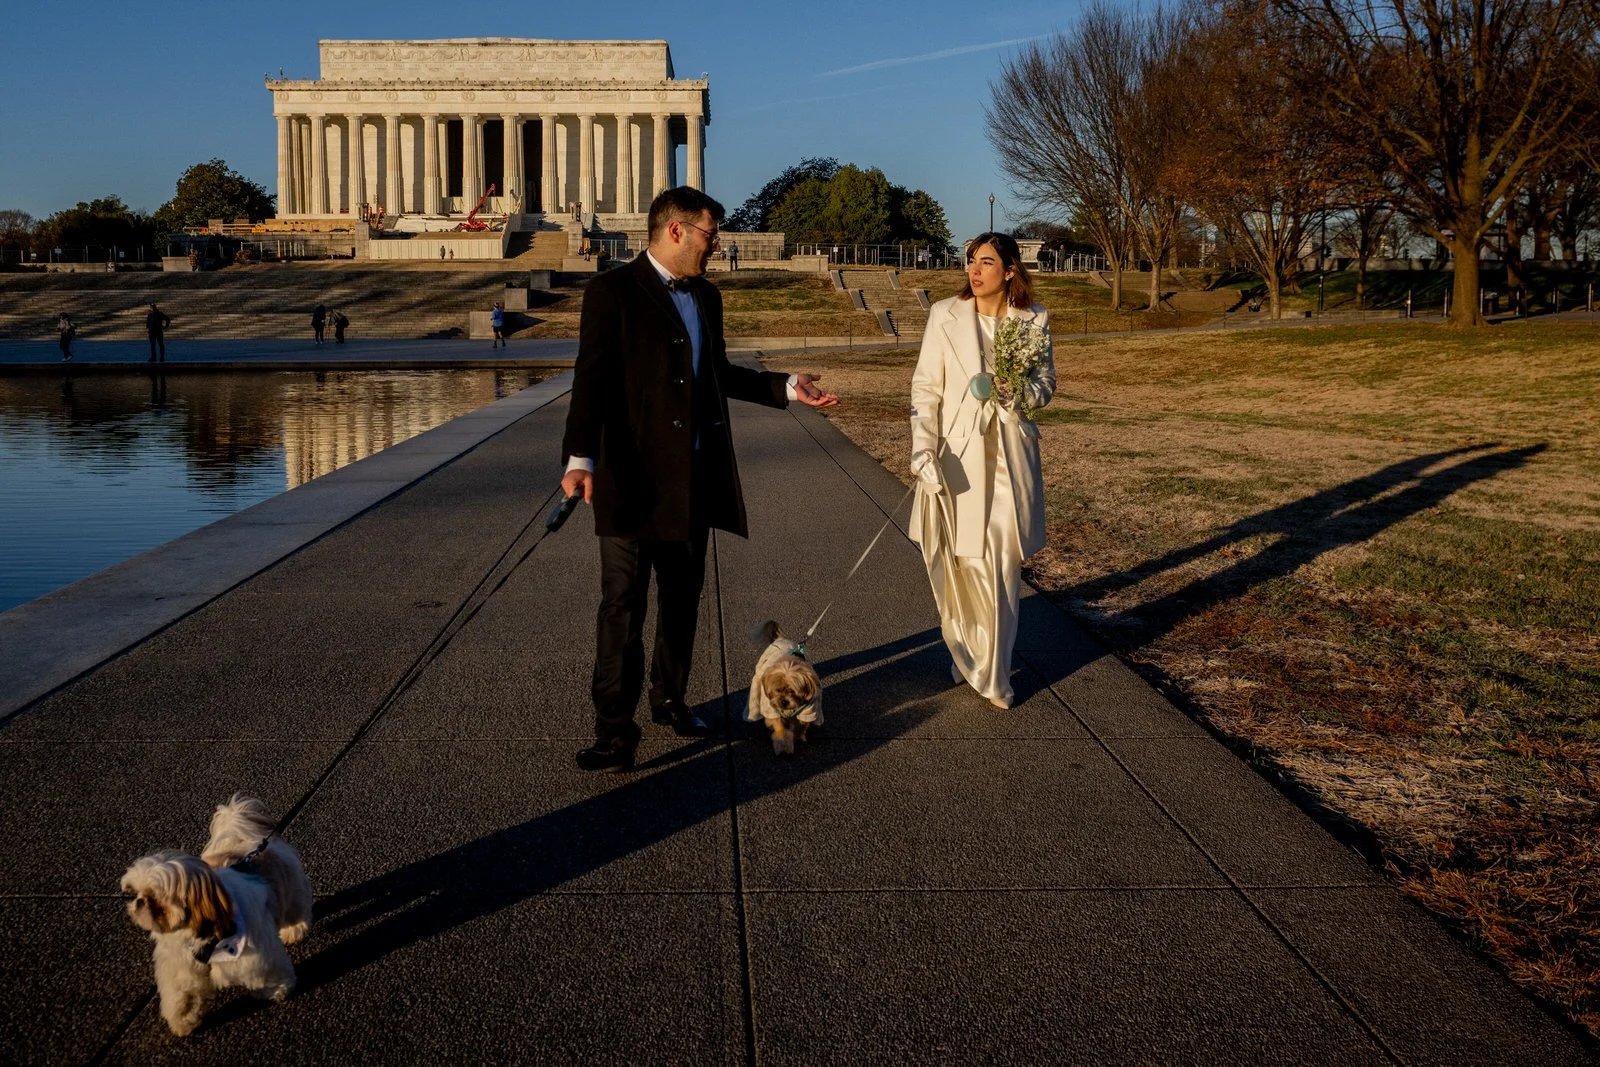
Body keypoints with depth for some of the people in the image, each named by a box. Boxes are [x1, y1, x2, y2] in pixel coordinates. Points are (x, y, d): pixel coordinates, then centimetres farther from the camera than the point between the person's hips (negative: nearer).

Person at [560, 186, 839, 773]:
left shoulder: (706, 296, 14)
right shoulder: (613, 291, -8)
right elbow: (592, 380, -16)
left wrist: (787, 388, 18)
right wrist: (580, 457, -28)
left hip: (696, 476, 7)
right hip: (635, 477, -7)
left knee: (682, 599, 16)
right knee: (623, 604, -6)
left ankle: (670, 699, 32)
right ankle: (615, 730, -1)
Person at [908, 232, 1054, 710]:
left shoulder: (1034, 320, 1)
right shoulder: (945, 316, -2)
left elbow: (1046, 385, 8)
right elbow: (925, 388, -2)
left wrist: (1014, 392, -15)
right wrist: (923, 451, -13)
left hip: (1009, 455, 1)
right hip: (957, 455, 0)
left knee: (1002, 564, 2)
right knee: (957, 561, 3)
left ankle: (992, 671, 16)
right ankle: (965, 653, 27)